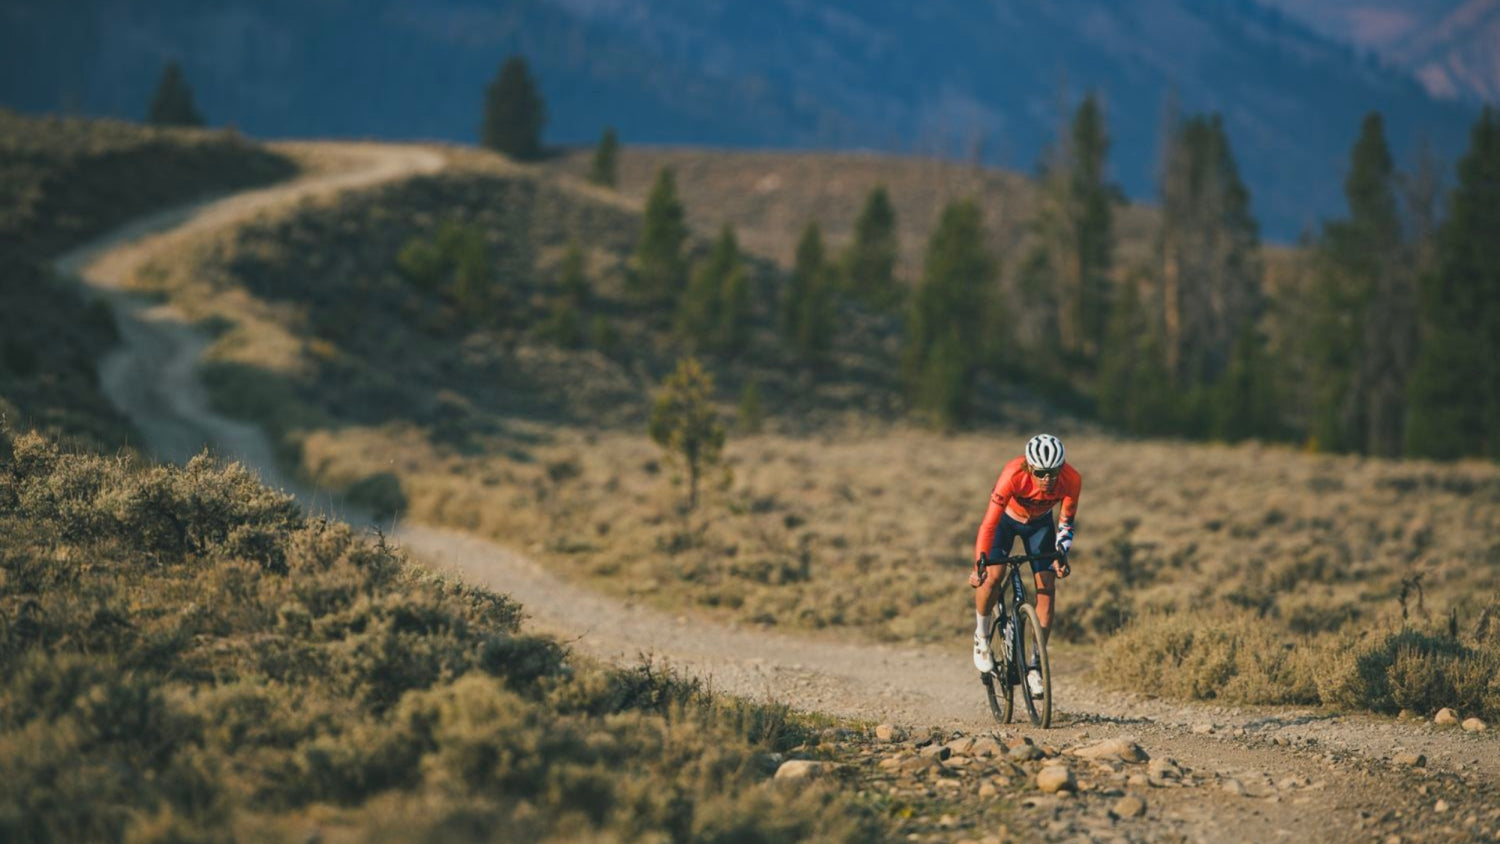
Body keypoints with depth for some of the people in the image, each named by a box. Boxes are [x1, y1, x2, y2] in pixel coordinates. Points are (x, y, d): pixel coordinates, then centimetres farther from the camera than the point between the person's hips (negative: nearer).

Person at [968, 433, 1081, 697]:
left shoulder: (1071, 480, -31)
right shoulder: (1013, 475, -39)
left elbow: (1066, 521, -15)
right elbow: (989, 522, -36)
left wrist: (1062, 553, -30)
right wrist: (979, 563, -43)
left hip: (1040, 524, 2)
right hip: (1007, 519, -2)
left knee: (1047, 588, -11)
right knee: (991, 577, -23)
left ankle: (1035, 666, -4)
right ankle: (982, 637, 4)